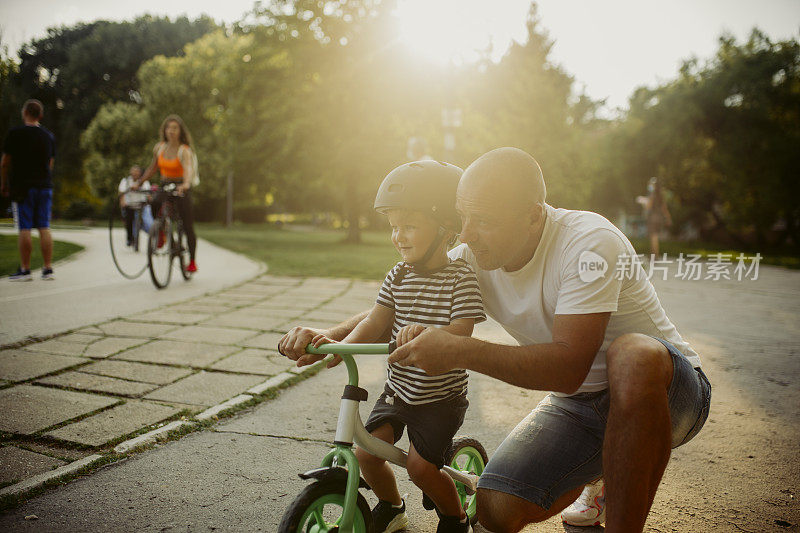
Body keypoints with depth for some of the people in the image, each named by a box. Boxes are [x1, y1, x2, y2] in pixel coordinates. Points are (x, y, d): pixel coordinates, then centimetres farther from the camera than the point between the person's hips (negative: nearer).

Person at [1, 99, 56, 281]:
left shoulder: (15, 133, -4)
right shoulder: (49, 135, 10)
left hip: (22, 186, -4)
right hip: (45, 185, 4)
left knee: (24, 229, -2)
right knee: (44, 228, 5)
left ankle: (25, 270, 1)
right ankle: (48, 269, 4)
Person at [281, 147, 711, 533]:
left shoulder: (589, 242, -27)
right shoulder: (473, 259, -9)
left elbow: (569, 366, -34)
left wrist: (461, 351, -42)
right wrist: (328, 338, -19)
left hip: (665, 388, -4)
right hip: (576, 404, 5)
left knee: (632, 356, -41)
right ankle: (601, 474, 15)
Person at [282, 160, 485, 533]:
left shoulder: (460, 277, -14)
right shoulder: (398, 277, 1)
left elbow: (461, 332, -25)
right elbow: (375, 323, -6)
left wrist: (425, 333, -45)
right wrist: (340, 346, -23)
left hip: (441, 397, -5)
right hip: (398, 388, 5)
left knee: (421, 465, -10)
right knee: (366, 452, -4)